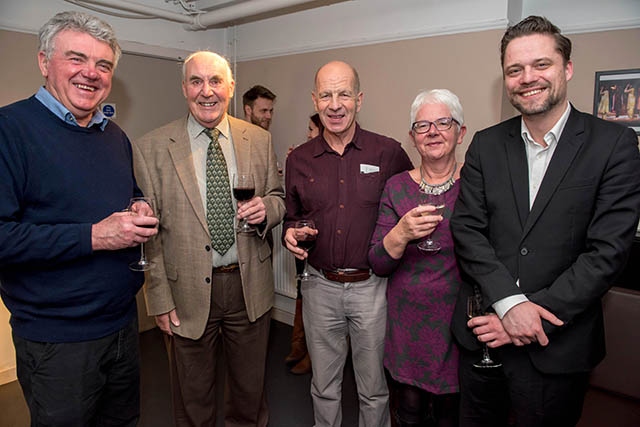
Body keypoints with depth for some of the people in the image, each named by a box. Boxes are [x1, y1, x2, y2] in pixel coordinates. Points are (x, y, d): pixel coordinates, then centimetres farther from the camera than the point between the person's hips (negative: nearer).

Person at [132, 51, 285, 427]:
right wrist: (160, 299, -7)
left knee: (251, 388, 22)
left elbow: (278, 199, 9)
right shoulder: (152, 148, -6)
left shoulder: (259, 140, 1)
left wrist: (266, 209, -15)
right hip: (189, 292, -2)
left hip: (250, 286, 2)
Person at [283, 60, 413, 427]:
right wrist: (290, 233, -8)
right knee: (324, 387, 20)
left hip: (371, 286, -2)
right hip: (320, 286, 2)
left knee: (374, 389, 16)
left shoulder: (389, 153, -5)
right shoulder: (299, 159, 3)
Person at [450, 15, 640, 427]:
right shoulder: (486, 145, 2)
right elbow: (466, 229, -5)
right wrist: (510, 302, -17)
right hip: (482, 333, 3)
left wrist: (533, 314, -17)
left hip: (558, 345, -2)